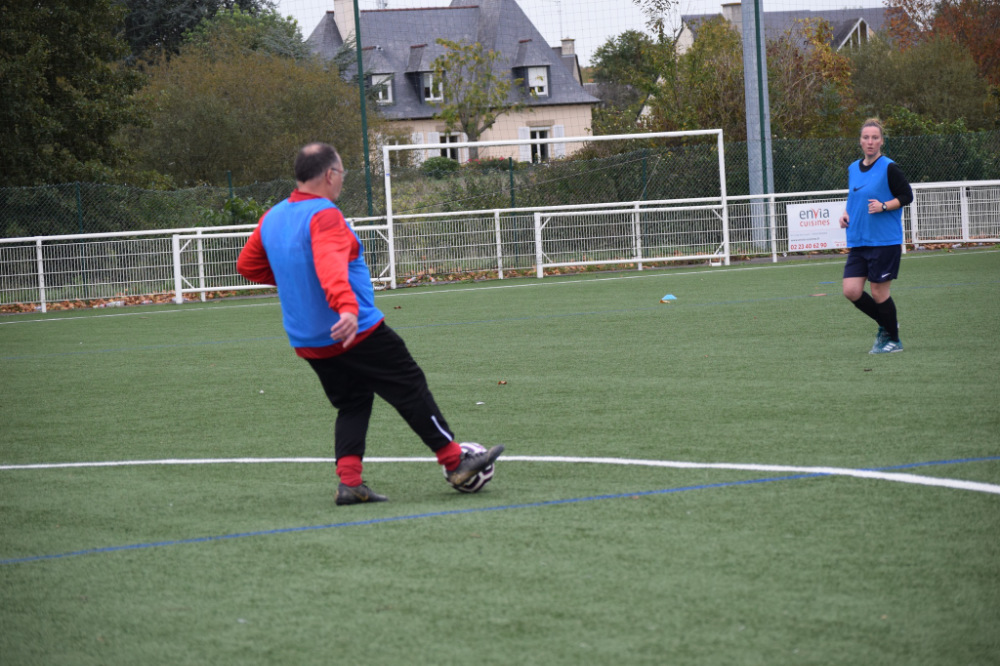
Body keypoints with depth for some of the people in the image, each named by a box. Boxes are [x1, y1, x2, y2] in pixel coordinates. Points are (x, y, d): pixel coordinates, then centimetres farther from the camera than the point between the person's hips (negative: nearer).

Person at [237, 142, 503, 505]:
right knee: (411, 389, 3)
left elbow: (247, 265, 21)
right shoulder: (324, 216, -17)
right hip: (357, 334, -8)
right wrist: (347, 307, -49)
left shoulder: (271, 219, 9)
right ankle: (455, 462, 8)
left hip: (308, 343, 8)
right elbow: (331, 264, -35)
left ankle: (349, 482, 0)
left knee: (352, 405, 15)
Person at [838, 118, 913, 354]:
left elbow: (907, 196, -7)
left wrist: (883, 206, -20)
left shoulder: (889, 168, -8)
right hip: (858, 242, 6)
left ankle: (892, 339, 18)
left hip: (885, 241, -6)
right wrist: (846, 214, 6)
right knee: (851, 290, -3)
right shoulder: (853, 169, 11)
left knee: (879, 292, -2)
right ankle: (886, 325, 20)